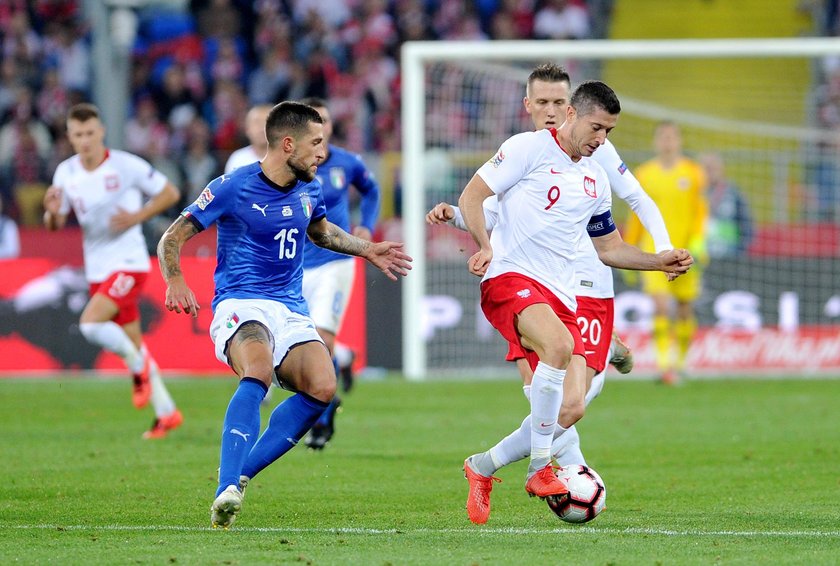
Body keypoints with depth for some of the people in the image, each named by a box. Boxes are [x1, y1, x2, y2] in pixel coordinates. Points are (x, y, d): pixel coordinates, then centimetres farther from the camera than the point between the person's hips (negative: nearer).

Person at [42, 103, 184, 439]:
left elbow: (170, 193, -2)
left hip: (128, 262, -6)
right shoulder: (65, 174, 2)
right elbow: (55, 225, 10)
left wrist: (137, 217, -15)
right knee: (132, 344, 11)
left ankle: (139, 367, -1)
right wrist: (52, 211, -14)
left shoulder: (125, 165, -11)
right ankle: (166, 413, 21)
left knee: (90, 323, -24)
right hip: (97, 269, 6)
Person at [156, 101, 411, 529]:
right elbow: (172, 239, -4)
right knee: (258, 372, -38)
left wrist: (367, 250, 29)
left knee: (322, 386, -23)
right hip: (240, 304, -6)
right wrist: (175, 281, -21)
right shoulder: (233, 188, -7)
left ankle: (239, 475, -14)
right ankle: (226, 492, -43)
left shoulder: (308, 189, 12)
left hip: (291, 310, 6)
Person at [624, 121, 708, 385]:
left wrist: (698, 243, -10)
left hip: (685, 252, 0)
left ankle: (680, 361, 24)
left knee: (684, 310, 6)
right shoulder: (644, 174, 8)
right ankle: (664, 365, -20)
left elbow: (701, 211, 4)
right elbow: (637, 216, 14)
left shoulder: (693, 172, 4)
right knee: (661, 307, -15)